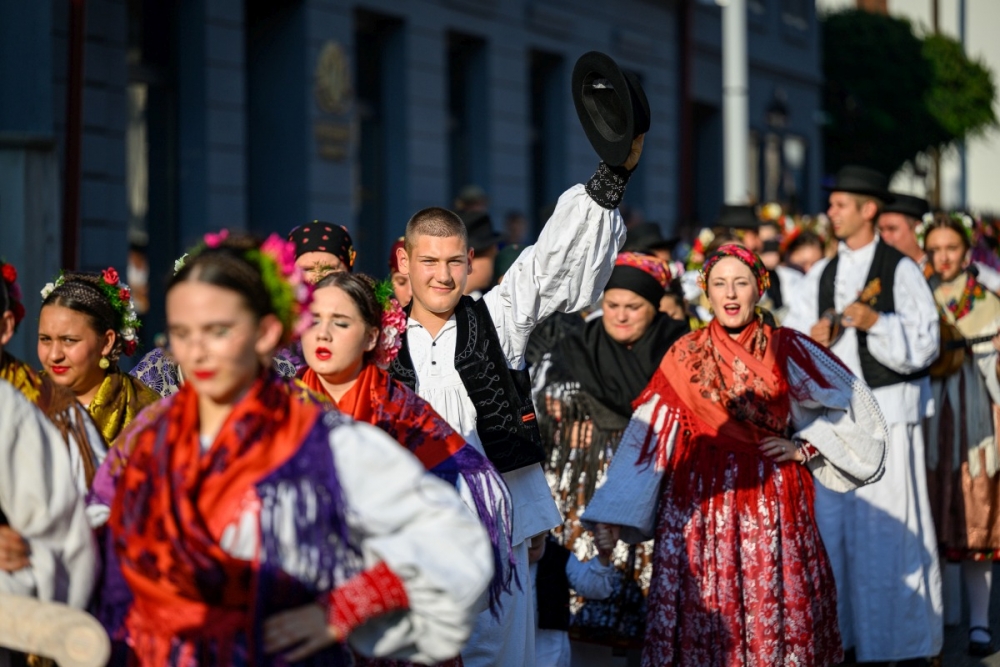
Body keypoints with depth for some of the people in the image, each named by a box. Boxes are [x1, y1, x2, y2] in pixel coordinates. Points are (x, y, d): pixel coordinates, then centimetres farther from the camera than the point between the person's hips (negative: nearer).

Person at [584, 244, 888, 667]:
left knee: (773, 608, -1)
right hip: (702, 501, 0)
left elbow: (848, 407, 10)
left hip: (771, 500, 0)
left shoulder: (786, 351, 3)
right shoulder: (685, 357, 3)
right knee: (707, 607, -1)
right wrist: (613, 515, -5)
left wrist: (804, 449, -1)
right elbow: (648, 435, 0)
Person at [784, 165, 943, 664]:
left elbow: (925, 342, -6)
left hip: (886, 408, -5)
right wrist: (812, 338, -8)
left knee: (892, 524, -4)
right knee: (832, 520, 5)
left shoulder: (900, 270, -2)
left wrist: (876, 322, -20)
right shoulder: (820, 275, 14)